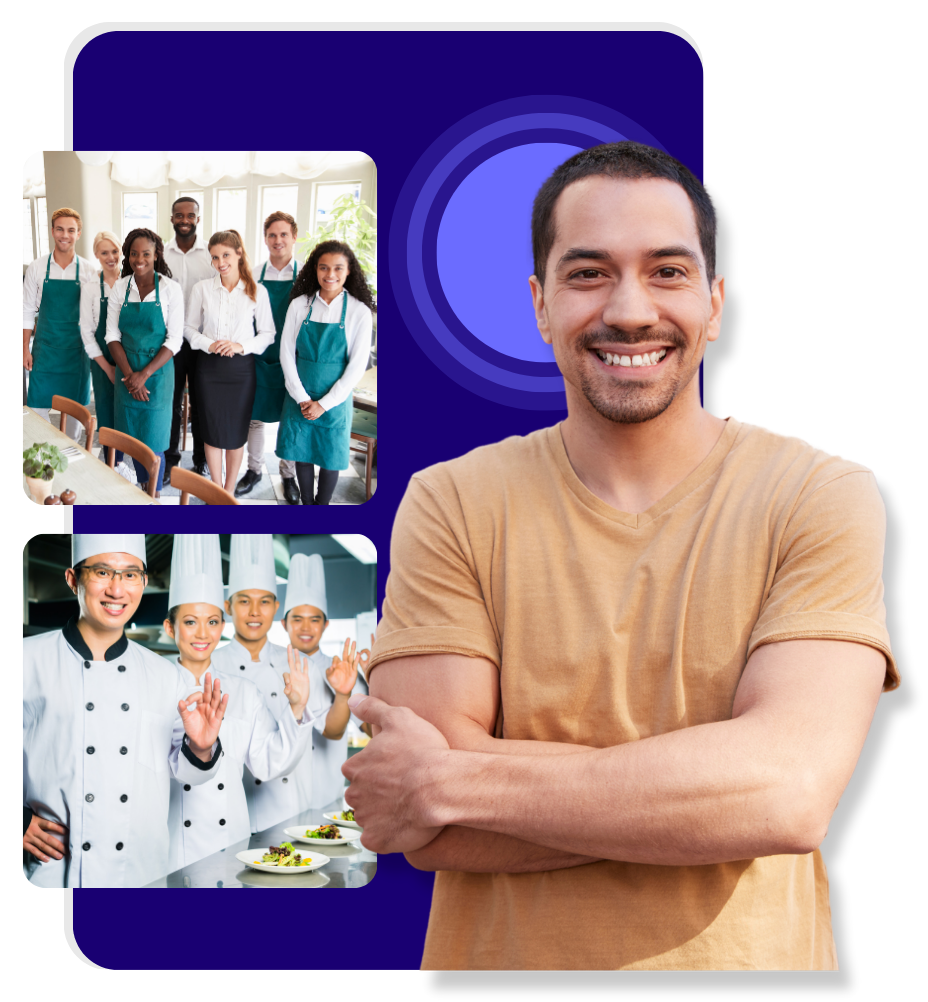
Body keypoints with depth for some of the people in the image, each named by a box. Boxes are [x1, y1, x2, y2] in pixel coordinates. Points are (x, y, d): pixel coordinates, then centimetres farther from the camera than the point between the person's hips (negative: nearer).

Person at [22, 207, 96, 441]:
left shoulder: (88, 271, -2)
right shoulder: (36, 268, -1)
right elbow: (28, 312, 3)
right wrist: (25, 350, 0)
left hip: (76, 349, 0)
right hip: (44, 347, 0)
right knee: (38, 404, -1)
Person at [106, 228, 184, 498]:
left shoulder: (170, 289, -7)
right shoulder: (120, 288, 2)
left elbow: (174, 339, -9)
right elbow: (112, 334, 2)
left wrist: (145, 374, -15)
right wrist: (129, 374, -10)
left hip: (158, 371, -3)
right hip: (127, 371, 3)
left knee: (153, 441, -2)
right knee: (132, 437, 8)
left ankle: (155, 494, 14)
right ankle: (142, 487, 26)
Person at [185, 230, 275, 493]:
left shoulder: (258, 291, -2)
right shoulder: (202, 288, 1)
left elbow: (268, 333, 1)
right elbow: (190, 328, 6)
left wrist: (241, 346, -15)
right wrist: (209, 344, -13)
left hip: (241, 368, -1)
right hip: (209, 366, 1)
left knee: (236, 432, 6)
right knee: (212, 430, 5)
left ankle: (230, 491, 20)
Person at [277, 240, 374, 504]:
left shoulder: (359, 312, -8)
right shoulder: (299, 305, -3)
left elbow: (357, 366, -8)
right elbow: (287, 353, -1)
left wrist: (324, 404, -12)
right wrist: (302, 399, -8)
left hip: (335, 400, -2)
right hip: (300, 396, 2)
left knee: (330, 457, 7)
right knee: (302, 453, 11)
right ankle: (306, 503, 28)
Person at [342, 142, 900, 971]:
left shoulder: (826, 497, -11)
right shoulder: (450, 504, -8)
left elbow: (793, 792, -24)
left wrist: (443, 782, -21)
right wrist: (716, 783, -22)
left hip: (748, 951, 0)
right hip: (495, 951, 1)